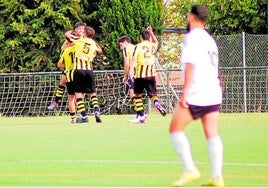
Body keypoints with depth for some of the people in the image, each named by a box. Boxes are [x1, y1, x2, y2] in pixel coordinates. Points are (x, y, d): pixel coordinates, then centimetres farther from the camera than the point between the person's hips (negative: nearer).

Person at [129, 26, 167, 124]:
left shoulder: (138, 46, -1)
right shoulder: (153, 46, 11)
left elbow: (134, 59, -13)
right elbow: (156, 42, 37)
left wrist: (131, 71, -19)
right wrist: (151, 32, 38)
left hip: (140, 73, -3)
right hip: (151, 74, 3)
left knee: (138, 94, 11)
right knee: (153, 94, 8)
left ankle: (141, 116, 9)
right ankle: (156, 103, -26)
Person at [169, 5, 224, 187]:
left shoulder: (192, 37, -8)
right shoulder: (210, 39, 17)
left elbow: (190, 65, -15)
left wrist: (184, 93, -16)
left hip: (195, 94, -7)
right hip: (213, 94, 7)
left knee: (175, 129, 2)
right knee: (212, 134, 2)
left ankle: (190, 169, -7)